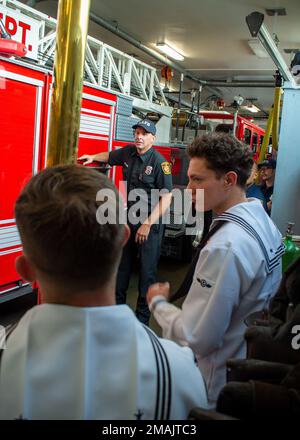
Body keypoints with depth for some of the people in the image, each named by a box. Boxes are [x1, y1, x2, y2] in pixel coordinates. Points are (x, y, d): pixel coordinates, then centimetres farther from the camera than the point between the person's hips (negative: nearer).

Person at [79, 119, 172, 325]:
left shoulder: (159, 162, -16)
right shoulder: (128, 152, 3)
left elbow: (167, 197, -19)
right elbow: (110, 156, 27)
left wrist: (147, 224, -21)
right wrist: (92, 157, 9)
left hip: (151, 223, -6)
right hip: (129, 219, 7)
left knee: (147, 270, 2)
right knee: (122, 265, 16)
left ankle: (143, 316, 15)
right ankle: (118, 303, 32)